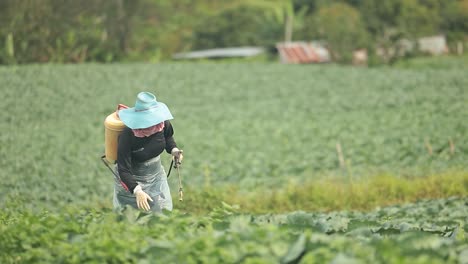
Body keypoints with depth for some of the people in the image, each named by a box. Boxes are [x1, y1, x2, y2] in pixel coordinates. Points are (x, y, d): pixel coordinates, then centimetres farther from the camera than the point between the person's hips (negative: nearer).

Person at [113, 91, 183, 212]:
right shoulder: (127, 136, -34)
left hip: (157, 177, 5)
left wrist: (174, 150, -13)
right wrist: (137, 191, -40)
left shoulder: (163, 123, -20)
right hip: (132, 180, -4)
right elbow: (124, 170, -29)